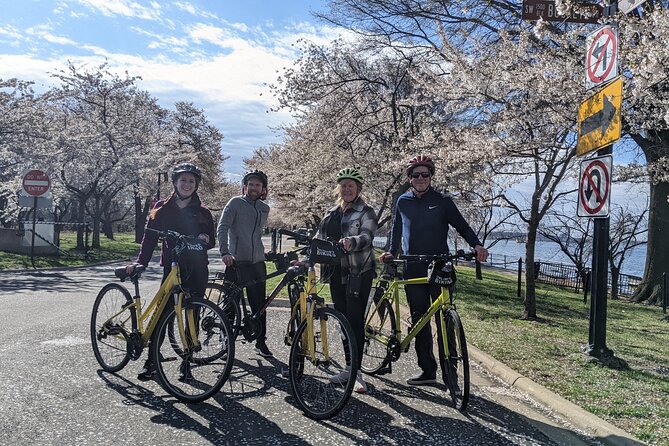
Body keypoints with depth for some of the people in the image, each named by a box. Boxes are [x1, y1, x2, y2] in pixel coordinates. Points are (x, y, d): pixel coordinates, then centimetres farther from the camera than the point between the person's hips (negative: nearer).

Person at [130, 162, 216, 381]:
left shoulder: (203, 212, 8)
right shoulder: (162, 209, 6)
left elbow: (212, 242, 9)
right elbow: (150, 237, 3)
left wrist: (205, 239, -13)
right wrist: (140, 262, -8)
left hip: (197, 270, 1)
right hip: (172, 268, -1)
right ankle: (151, 361, 4)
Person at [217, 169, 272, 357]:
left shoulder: (264, 208, 14)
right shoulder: (235, 203, -2)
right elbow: (222, 227, -9)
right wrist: (225, 252, -20)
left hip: (257, 262, 4)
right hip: (236, 261, -4)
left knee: (259, 305, 5)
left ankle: (261, 342, 16)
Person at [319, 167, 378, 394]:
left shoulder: (366, 212, -2)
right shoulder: (331, 214, 16)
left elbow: (367, 237, -20)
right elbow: (318, 240, 18)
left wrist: (351, 242, -41)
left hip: (359, 273, -6)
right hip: (338, 273, 6)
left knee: (355, 320, -9)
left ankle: (356, 371, -2)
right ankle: (350, 369, 19)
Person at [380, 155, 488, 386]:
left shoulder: (442, 201, 3)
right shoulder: (403, 202, 11)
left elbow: (462, 226, 4)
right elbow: (396, 230, 20)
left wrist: (477, 245, -12)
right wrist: (391, 252, 5)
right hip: (412, 269, 3)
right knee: (419, 320, 6)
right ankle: (427, 370, 15)